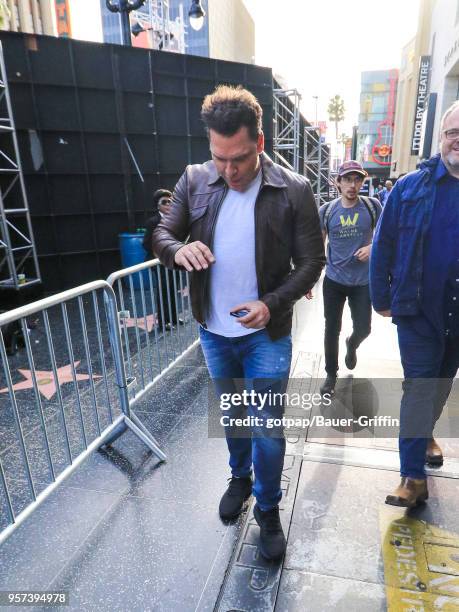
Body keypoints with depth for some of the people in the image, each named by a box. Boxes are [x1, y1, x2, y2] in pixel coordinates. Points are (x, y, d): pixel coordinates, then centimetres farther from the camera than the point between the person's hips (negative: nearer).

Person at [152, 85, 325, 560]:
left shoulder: (294, 191, -12)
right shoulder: (194, 181, -4)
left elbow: (311, 262, -7)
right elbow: (161, 234, 2)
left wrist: (271, 303, -22)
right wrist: (180, 250, -22)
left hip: (267, 335, -3)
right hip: (214, 332, 3)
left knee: (267, 429, 8)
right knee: (231, 416, 23)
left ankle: (268, 510, 35)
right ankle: (239, 478, 50)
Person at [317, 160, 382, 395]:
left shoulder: (372, 206, -4)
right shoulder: (327, 210, -3)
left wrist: (373, 247, -13)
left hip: (362, 281, 0)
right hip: (334, 280, 0)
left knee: (363, 329, 8)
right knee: (332, 330, 7)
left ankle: (352, 345, 47)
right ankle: (331, 374, 27)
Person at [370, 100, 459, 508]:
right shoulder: (411, 187, -5)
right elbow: (384, 245, -3)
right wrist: (381, 297, -4)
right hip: (418, 310, -3)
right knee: (419, 387, 0)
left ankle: (425, 433, 47)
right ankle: (413, 475, 11)